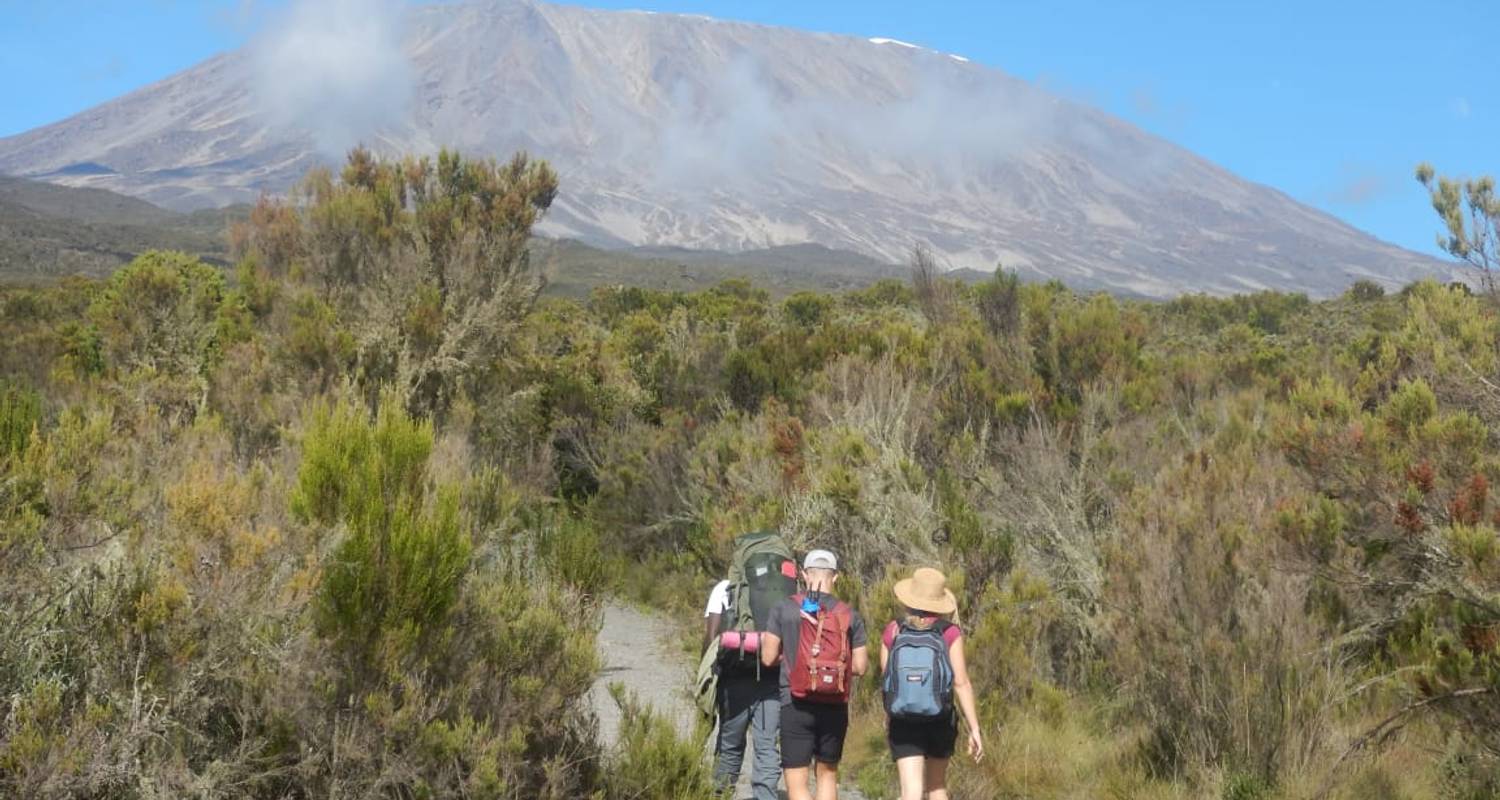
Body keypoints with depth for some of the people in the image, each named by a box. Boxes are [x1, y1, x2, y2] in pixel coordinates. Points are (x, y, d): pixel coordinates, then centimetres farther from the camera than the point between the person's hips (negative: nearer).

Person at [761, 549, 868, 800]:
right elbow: (860, 667, 0)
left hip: (796, 705, -2)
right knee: (828, 774, 20)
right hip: (835, 707, 2)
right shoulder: (850, 615, 1)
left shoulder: (784, 610, -3)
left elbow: (768, 658, -2)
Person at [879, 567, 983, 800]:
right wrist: (974, 728, -8)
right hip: (940, 720, 1)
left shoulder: (893, 631, -1)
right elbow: (961, 683, -11)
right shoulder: (950, 633, -6)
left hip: (903, 723, 0)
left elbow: (885, 678, 6)